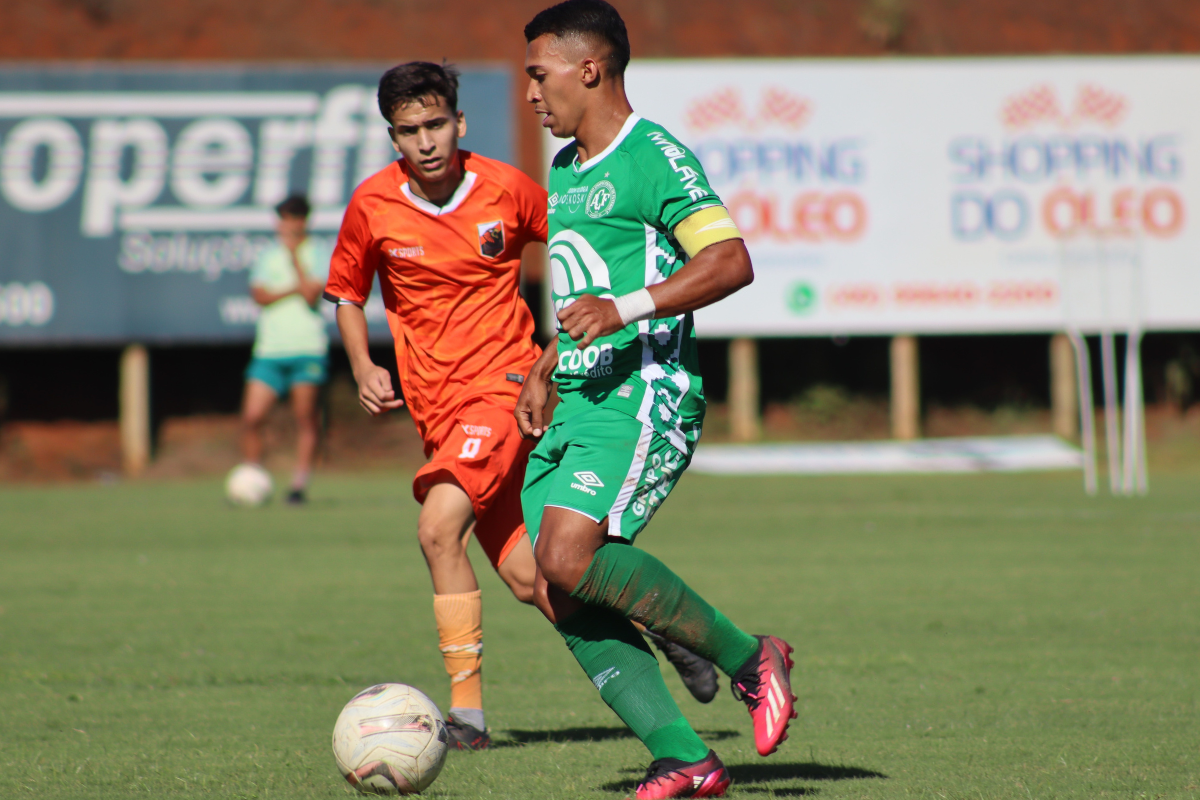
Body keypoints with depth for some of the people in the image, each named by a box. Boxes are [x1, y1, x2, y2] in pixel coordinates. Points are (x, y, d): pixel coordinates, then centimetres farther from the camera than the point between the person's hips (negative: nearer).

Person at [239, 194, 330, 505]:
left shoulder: (318, 255, 3)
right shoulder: (268, 255, 13)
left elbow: (311, 295, -11)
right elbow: (260, 295, 0)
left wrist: (295, 256, -8)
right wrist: (295, 288, -8)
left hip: (307, 349, -3)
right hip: (269, 349, 3)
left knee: (306, 418, -3)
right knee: (251, 417, -5)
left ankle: (299, 485, 3)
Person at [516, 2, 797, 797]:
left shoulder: (653, 158, -7)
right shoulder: (564, 171, 21)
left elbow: (730, 261, -19)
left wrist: (626, 308, -26)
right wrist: (544, 368, 26)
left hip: (645, 397, -9)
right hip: (577, 405, 9)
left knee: (569, 556, -26)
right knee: (560, 596, -4)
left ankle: (748, 658, -10)